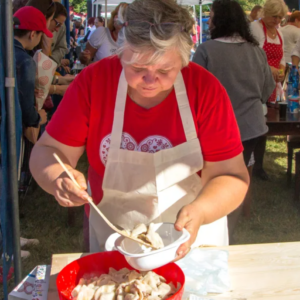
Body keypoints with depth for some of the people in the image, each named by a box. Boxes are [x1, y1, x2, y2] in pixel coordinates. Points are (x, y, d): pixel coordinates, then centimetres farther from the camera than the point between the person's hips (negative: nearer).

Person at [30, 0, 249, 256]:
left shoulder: (205, 89, -20)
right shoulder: (93, 81, -17)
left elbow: (231, 176, -19)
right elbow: (48, 151, -13)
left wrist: (199, 212, -38)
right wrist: (59, 179, -35)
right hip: (111, 235, 1)